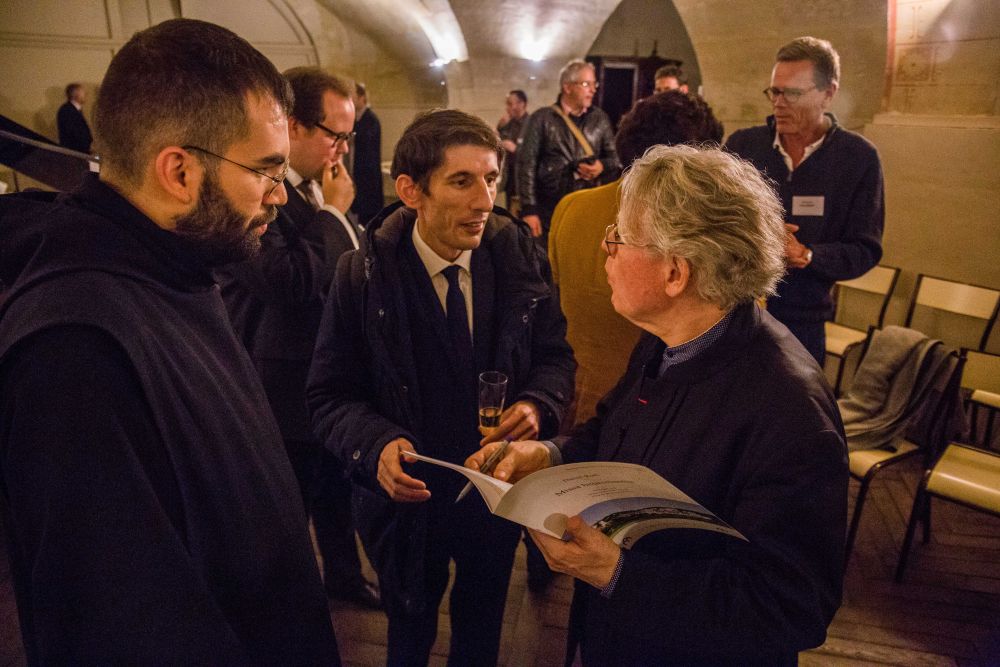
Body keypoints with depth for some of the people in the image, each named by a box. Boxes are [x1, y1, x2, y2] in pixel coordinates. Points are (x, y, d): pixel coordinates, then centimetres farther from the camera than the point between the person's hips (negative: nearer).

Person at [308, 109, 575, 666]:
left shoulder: (520, 257, -11)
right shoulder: (362, 277, -17)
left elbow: (555, 355, -2)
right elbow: (331, 396, -11)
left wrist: (539, 404, -23)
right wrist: (376, 445, -30)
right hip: (409, 497, -1)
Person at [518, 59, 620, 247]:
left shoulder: (600, 119, 11)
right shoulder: (542, 119, -1)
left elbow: (615, 156, 17)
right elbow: (527, 164, -5)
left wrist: (603, 166, -8)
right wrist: (529, 210, -11)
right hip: (550, 210, -3)